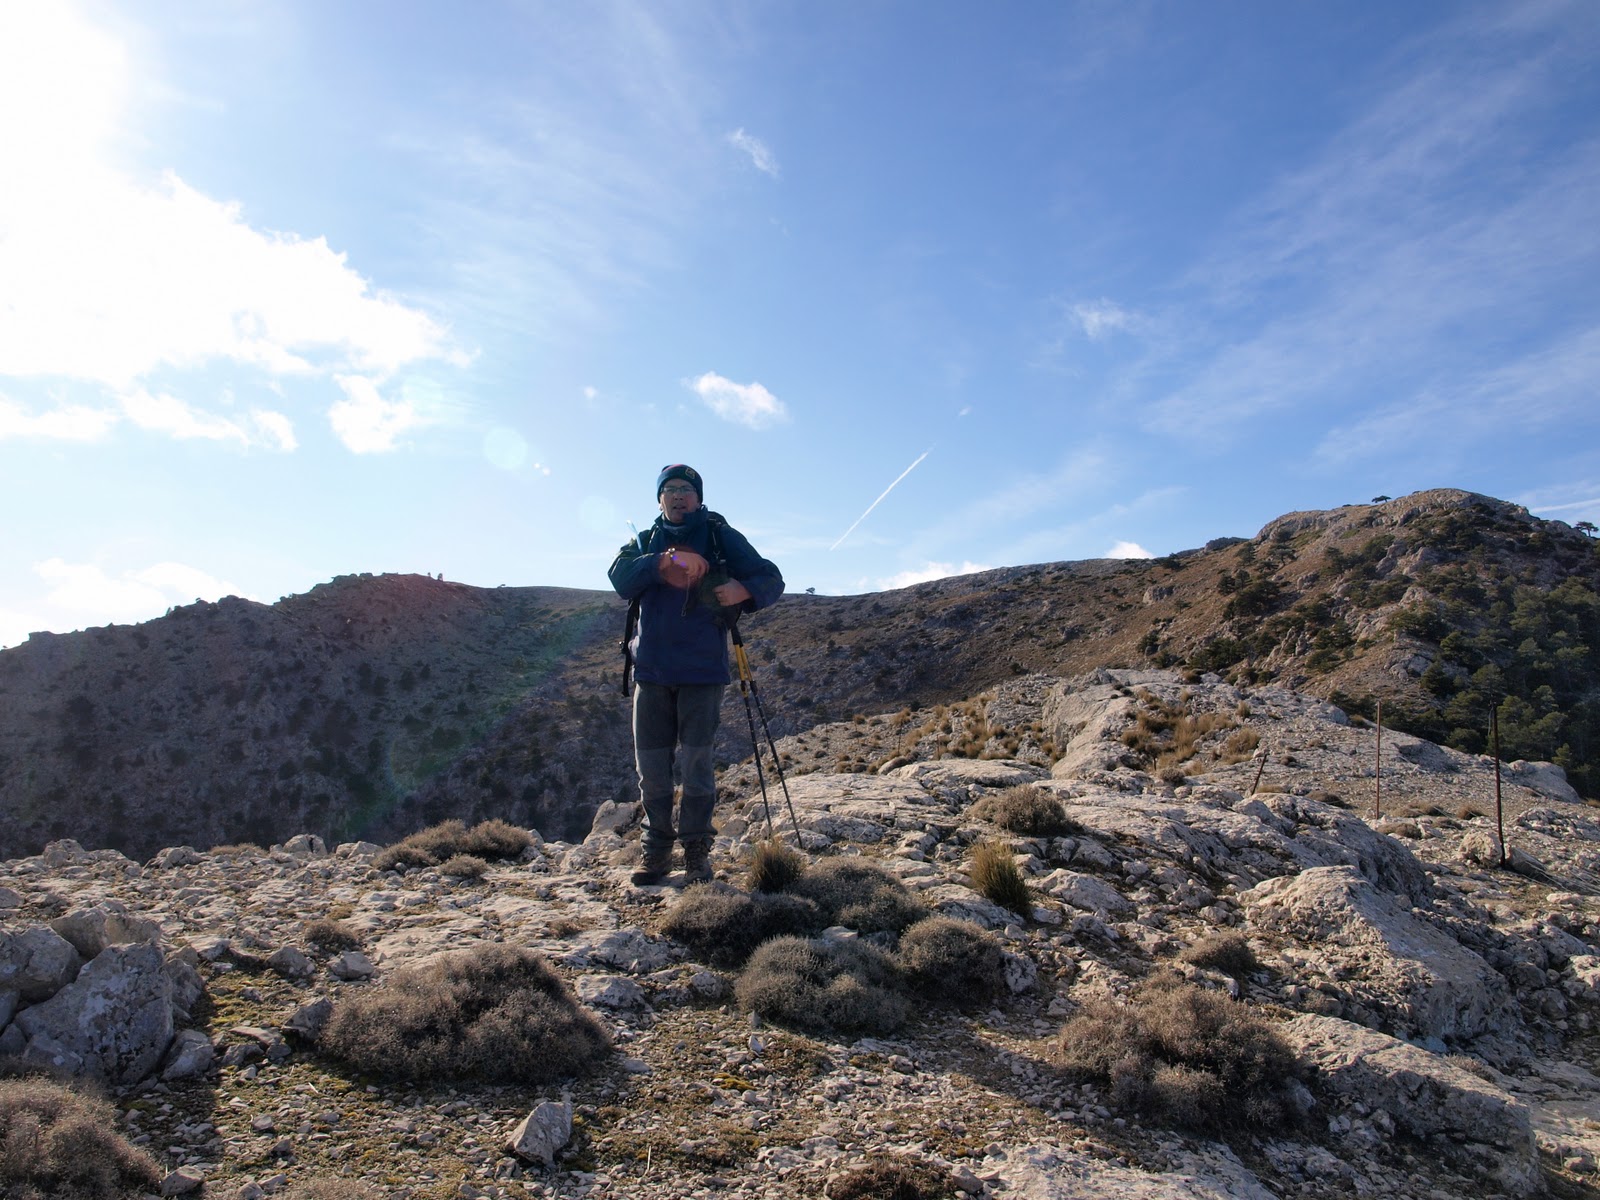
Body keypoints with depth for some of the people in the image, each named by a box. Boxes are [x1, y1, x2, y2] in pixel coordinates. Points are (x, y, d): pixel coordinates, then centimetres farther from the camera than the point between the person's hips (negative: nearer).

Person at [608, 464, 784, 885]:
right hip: (651, 671, 3)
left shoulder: (722, 538, 7)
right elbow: (620, 577, -6)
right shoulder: (645, 542, 14)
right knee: (651, 766, 5)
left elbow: (772, 579, 2)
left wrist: (744, 590, -20)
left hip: (702, 671, -3)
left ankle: (697, 852, 11)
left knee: (695, 763, -3)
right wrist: (668, 559, -21)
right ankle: (656, 850, 18)